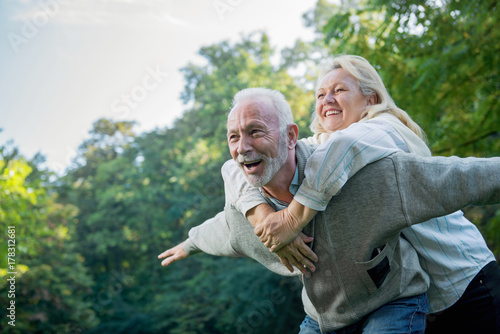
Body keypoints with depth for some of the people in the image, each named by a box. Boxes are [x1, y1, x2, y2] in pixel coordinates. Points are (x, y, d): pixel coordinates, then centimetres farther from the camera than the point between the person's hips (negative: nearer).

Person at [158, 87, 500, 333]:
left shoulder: (355, 171, -33)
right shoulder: (241, 209, -15)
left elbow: (458, 177, -28)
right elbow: (221, 230, 13)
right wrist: (192, 242, 31)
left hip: (392, 303, -4)